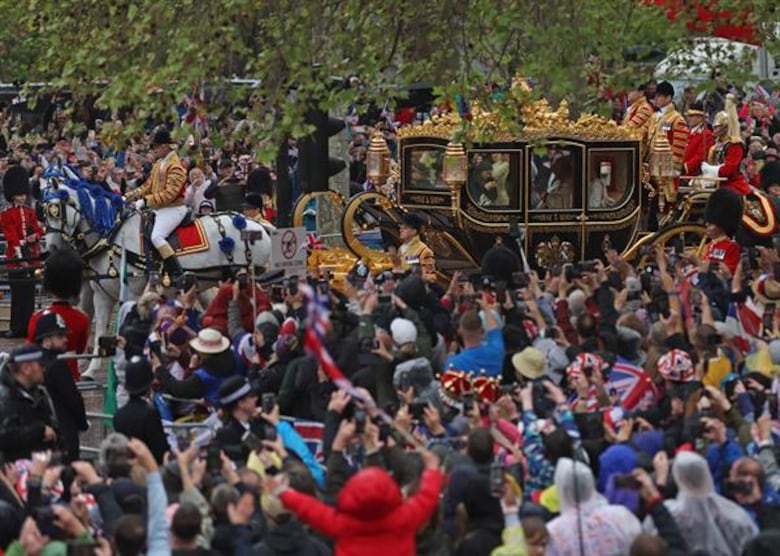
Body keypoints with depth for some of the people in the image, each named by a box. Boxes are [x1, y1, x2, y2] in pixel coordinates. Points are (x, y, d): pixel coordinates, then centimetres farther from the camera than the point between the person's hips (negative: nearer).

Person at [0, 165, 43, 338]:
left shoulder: (30, 212, 14)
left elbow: (38, 231, 13)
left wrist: (35, 237, -11)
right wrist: (20, 257, -16)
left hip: (31, 256, 5)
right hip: (15, 257, -5)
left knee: (29, 292, 5)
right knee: (17, 293, -5)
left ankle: (28, 326, 9)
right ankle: (16, 328, -2)